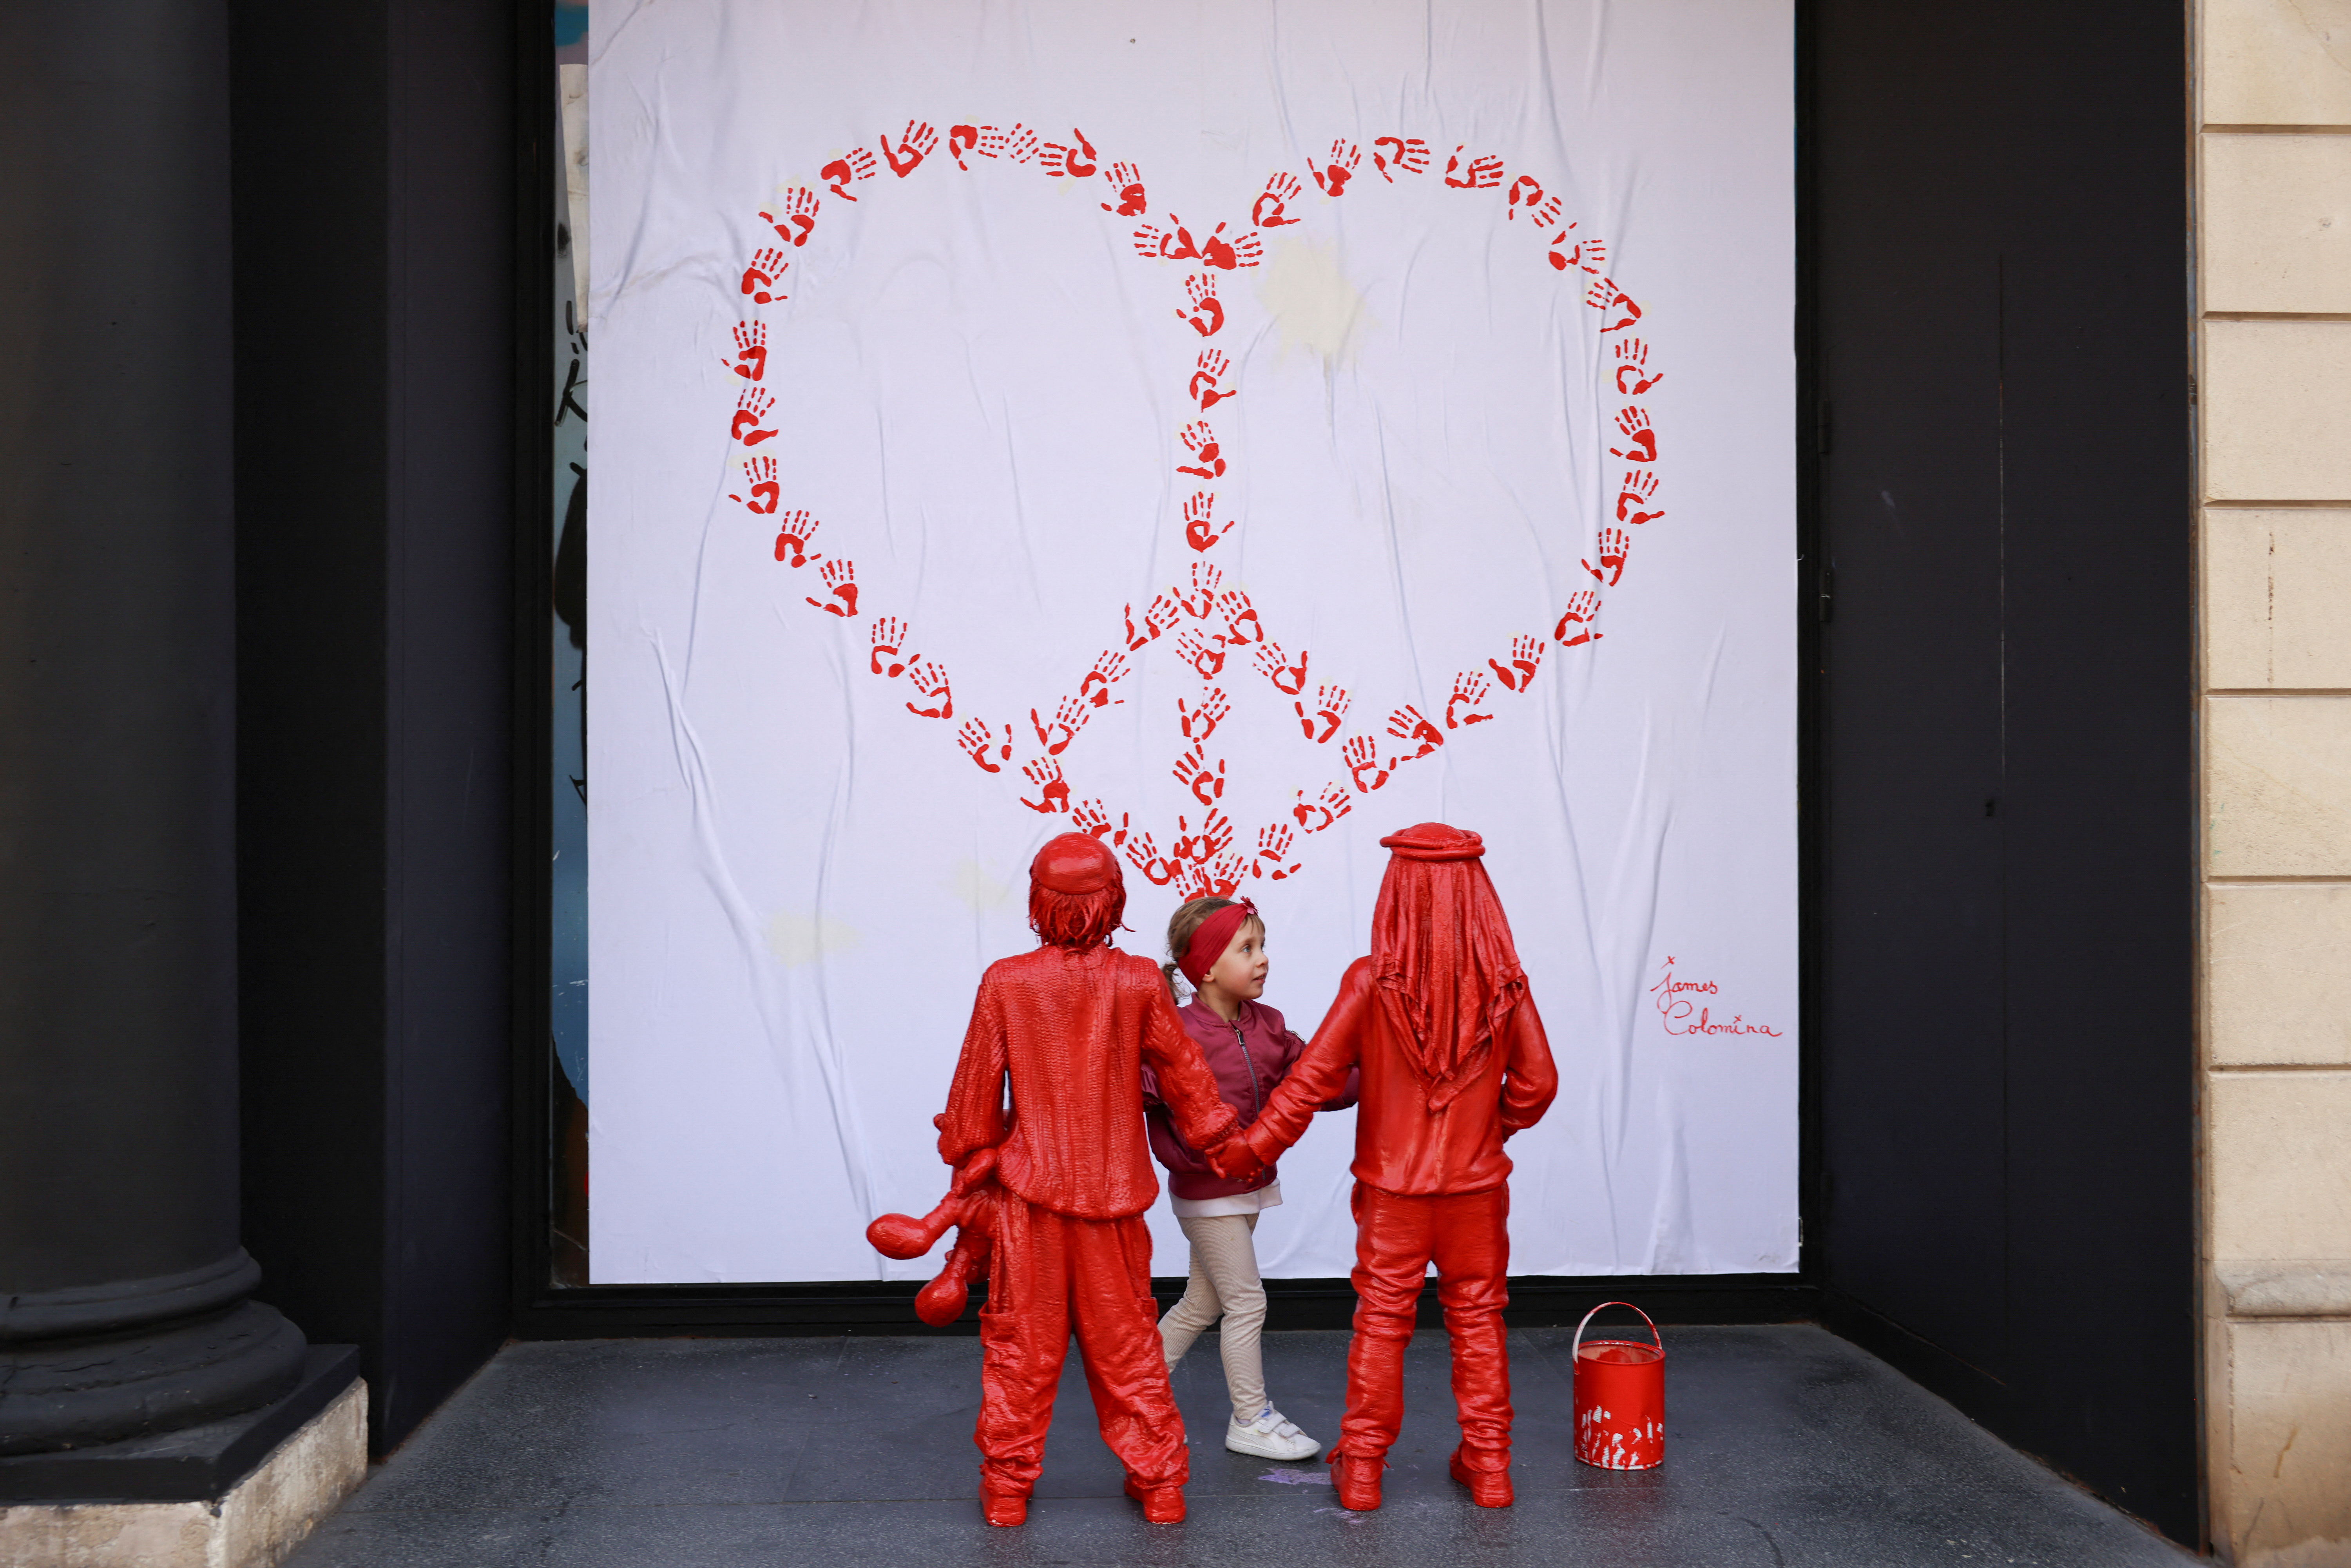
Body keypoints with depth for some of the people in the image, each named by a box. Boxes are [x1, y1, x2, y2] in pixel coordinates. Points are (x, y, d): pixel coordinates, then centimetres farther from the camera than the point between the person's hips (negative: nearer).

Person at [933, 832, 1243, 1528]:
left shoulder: (1006, 982, -8)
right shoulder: (1139, 983, -7)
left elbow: (976, 1087, 0)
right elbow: (1182, 1073, 4)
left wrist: (965, 1151, 18)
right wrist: (1219, 1140, 20)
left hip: (1029, 1192, -1)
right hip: (1113, 1193, 1)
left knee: (1021, 1345, 10)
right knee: (1127, 1345, 12)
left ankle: (1007, 1486, 18)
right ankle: (1158, 1480, 19)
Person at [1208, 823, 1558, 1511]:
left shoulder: (1372, 982, -16)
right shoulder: (1504, 984, -11)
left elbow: (1314, 1078, -15)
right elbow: (1536, 1082, -3)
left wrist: (1249, 1149, -7)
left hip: (1392, 1186, -1)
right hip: (1477, 1187, 1)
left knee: (1380, 1322, 11)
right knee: (1478, 1320, 15)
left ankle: (1361, 1466, 19)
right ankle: (1488, 1465, 22)